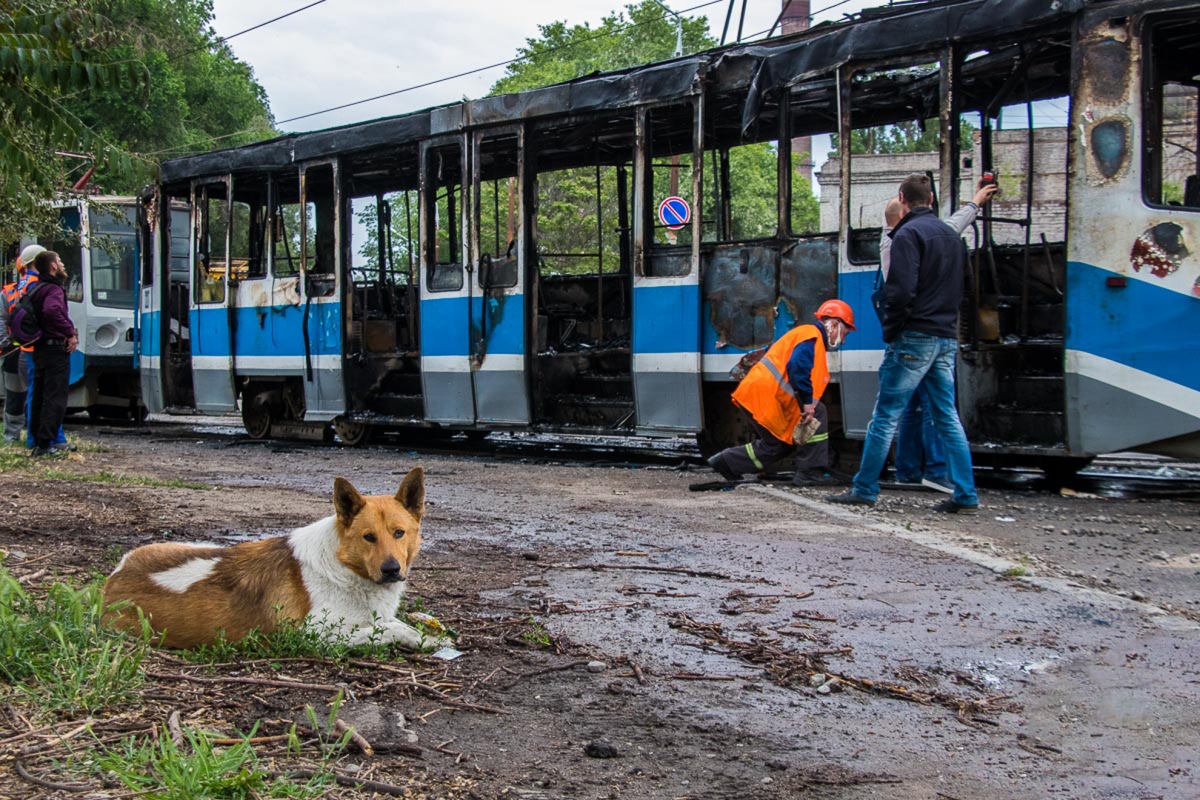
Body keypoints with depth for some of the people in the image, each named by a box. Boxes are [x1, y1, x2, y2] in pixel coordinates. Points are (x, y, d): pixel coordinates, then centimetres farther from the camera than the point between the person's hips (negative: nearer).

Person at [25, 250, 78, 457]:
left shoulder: (39, 290, 16)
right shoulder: (54, 289, -14)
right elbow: (52, 310, -34)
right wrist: (70, 333, -25)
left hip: (40, 349, 10)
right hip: (56, 348, -10)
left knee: (39, 397, 13)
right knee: (55, 399, -8)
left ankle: (37, 441, 19)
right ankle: (45, 444, -11)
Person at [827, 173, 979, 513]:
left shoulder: (908, 234, -9)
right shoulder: (950, 235, 16)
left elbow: (901, 290, -17)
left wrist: (891, 332, -5)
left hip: (915, 338, -7)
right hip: (947, 338, 8)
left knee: (885, 416, -2)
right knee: (948, 418, 8)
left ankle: (864, 489, 2)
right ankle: (966, 495, 4)